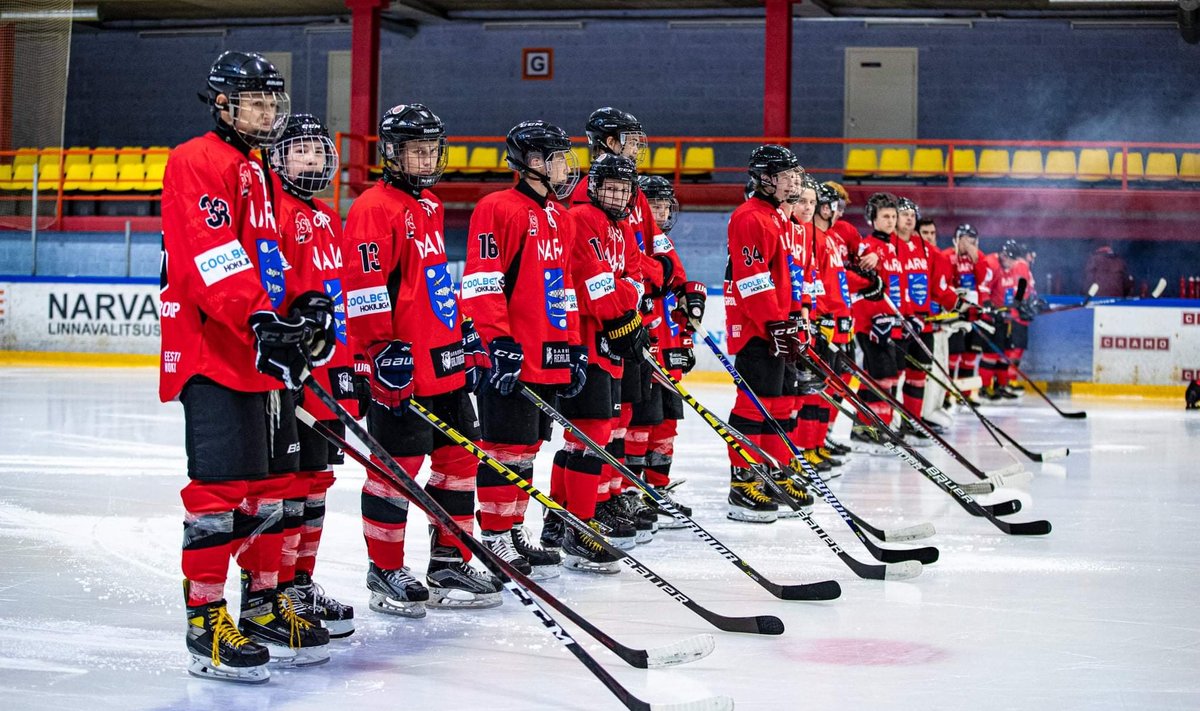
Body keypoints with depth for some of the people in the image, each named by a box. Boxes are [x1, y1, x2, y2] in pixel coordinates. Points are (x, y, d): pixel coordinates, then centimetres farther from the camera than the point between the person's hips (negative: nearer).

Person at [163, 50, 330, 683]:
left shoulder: (260, 174, 22)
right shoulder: (197, 163, -9)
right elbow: (210, 258, -21)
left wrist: (306, 308, 9)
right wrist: (260, 322, -29)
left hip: (266, 356, 10)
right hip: (213, 354, -10)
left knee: (269, 483, 13)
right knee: (221, 487, -10)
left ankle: (264, 607, 24)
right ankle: (206, 625, -3)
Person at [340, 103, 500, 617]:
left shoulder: (431, 206, 19)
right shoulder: (374, 209, -11)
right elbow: (364, 289, -18)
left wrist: (469, 338, 24)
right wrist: (383, 354, -21)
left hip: (447, 364, 10)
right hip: (402, 371, -9)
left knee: (459, 458, 12)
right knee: (397, 467, -3)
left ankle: (451, 564, 23)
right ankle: (385, 573, 9)